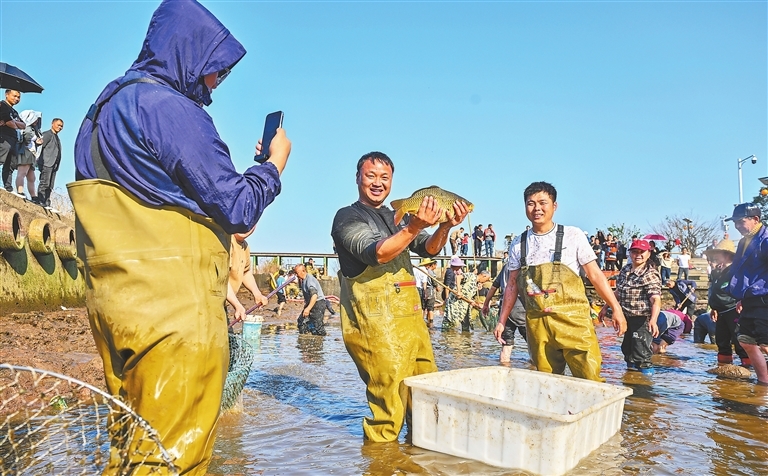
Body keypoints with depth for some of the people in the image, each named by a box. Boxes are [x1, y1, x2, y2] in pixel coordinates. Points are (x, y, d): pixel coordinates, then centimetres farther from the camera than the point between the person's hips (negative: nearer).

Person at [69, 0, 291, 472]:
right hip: (175, 309, -10)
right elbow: (237, 207, -14)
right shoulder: (169, 107, -13)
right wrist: (275, 163, 4)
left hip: (116, 302, 10)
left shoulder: (108, 106, 17)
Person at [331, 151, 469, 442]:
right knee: (389, 392, -8)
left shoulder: (397, 218, 20)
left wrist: (445, 227, -11)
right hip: (375, 319, -7)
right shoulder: (347, 217, -3)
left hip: (410, 314, 7)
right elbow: (376, 253, -19)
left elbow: (428, 249, 9)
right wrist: (415, 227, -31)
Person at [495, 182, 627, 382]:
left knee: (591, 380, -8)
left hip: (573, 319, -2)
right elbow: (512, 285, 13)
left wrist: (616, 309, -3)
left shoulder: (573, 235, 0)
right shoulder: (519, 244, 8)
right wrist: (502, 321, 12)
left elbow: (595, 275, 2)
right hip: (537, 323, 3)